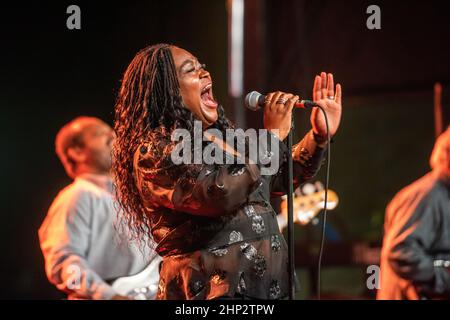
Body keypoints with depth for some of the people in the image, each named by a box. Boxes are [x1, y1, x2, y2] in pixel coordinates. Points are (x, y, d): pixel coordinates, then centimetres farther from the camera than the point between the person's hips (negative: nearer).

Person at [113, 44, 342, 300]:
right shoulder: (153, 152, -11)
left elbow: (282, 178, 25)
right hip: (215, 291, -8)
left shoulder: (224, 138, 15)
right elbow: (221, 194, -24)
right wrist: (273, 134, -15)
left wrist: (320, 135, 10)